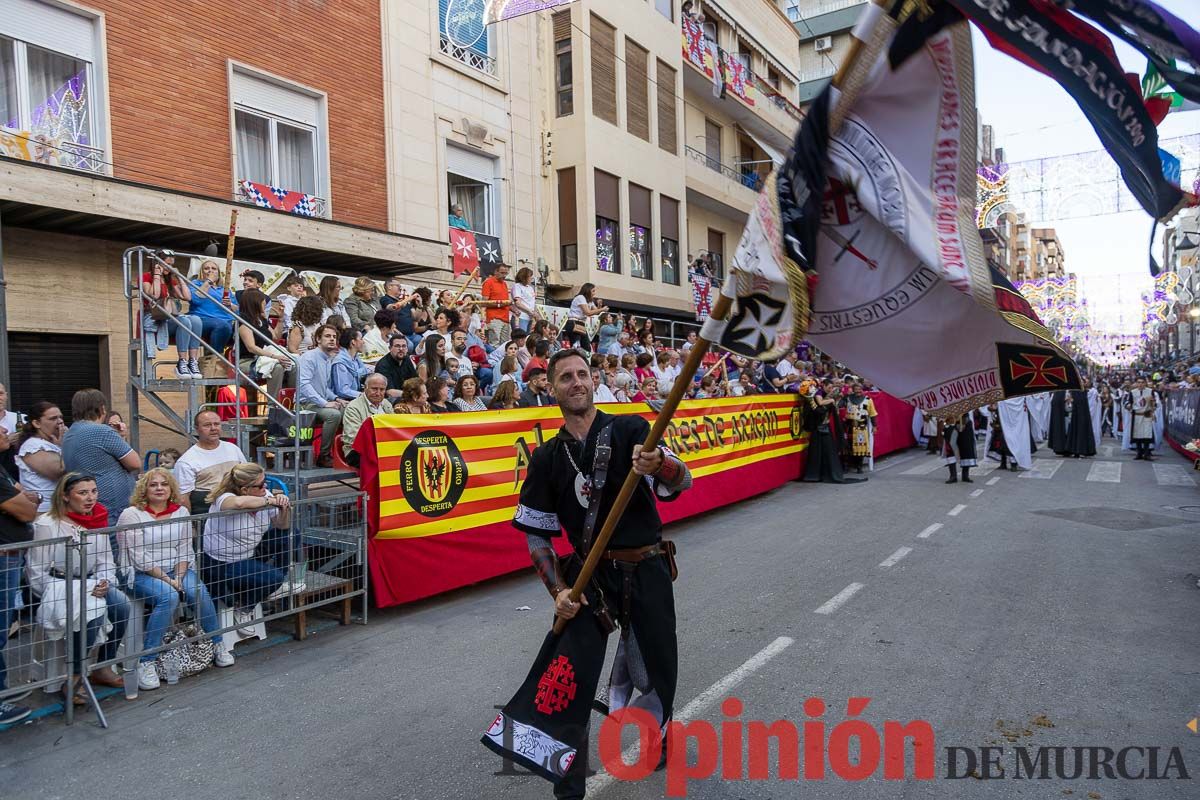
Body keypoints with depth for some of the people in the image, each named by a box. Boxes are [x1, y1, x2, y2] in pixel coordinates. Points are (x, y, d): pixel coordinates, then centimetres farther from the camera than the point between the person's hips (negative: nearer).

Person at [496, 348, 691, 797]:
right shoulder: (547, 458, 3)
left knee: (657, 672, 11)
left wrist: (658, 465, -42)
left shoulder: (630, 431, -4)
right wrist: (558, 590, -7)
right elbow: (535, 533, 7)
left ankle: (655, 728, 46)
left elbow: (682, 482, -18)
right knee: (570, 683, -5)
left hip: (647, 571, -1)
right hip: (588, 575, 1)